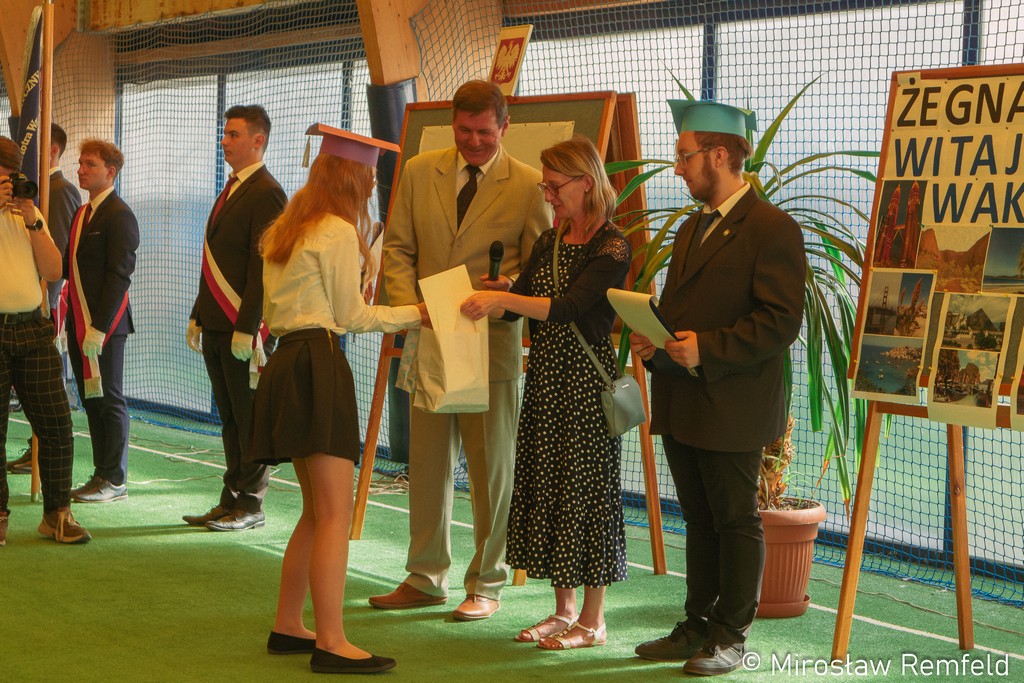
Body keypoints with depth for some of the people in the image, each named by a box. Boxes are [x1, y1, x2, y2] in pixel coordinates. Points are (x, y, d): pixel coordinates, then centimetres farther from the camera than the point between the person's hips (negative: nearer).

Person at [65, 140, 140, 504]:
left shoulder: (119, 215, -11)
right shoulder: (81, 214, 16)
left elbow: (119, 275, -17)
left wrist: (99, 327, -21)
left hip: (105, 324, -8)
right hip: (79, 323, 8)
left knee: (110, 401, -1)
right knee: (91, 401, 11)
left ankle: (115, 481, 6)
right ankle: (102, 473, 18)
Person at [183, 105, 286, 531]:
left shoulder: (266, 193, -12)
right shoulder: (231, 190, 18)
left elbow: (262, 266, -17)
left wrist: (246, 327, -21)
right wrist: (198, 316, 18)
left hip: (244, 327, -9)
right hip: (217, 324, 9)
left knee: (248, 417, -1)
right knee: (229, 417, 13)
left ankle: (250, 505, 6)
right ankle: (231, 502, 19)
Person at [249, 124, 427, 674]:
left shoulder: (282, 232, 19)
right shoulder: (339, 232, -8)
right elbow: (350, 316, -6)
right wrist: (415, 314, 5)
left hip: (284, 360, 10)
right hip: (319, 365, -9)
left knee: (317, 510, 17)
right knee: (335, 512, -8)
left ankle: (287, 627, 21)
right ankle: (330, 644, -9)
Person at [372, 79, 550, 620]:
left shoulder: (528, 186, -3)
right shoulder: (419, 172, 7)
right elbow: (398, 248, 8)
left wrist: (508, 287, -21)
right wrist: (408, 305, -7)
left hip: (493, 340, -3)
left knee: (492, 468, 3)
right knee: (427, 462, 10)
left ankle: (486, 585, 15)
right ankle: (425, 579, 22)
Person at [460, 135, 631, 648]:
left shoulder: (611, 247, -13)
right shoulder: (549, 242, 12)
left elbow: (568, 307, -24)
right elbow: (518, 303, 14)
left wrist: (501, 298, -30)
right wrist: (476, 301, -4)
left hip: (586, 380, -8)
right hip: (544, 375, 8)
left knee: (585, 489, -2)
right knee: (545, 487, 11)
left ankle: (592, 622, 9)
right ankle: (564, 611, 22)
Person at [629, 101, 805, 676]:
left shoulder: (773, 229, -12)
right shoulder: (692, 229, 17)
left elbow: (781, 321, -18)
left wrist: (706, 348, -23)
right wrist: (653, 338, 4)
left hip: (732, 408, -9)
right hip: (682, 406, 9)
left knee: (736, 521, 2)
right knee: (699, 520, 15)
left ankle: (732, 637, 10)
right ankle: (699, 627, 23)